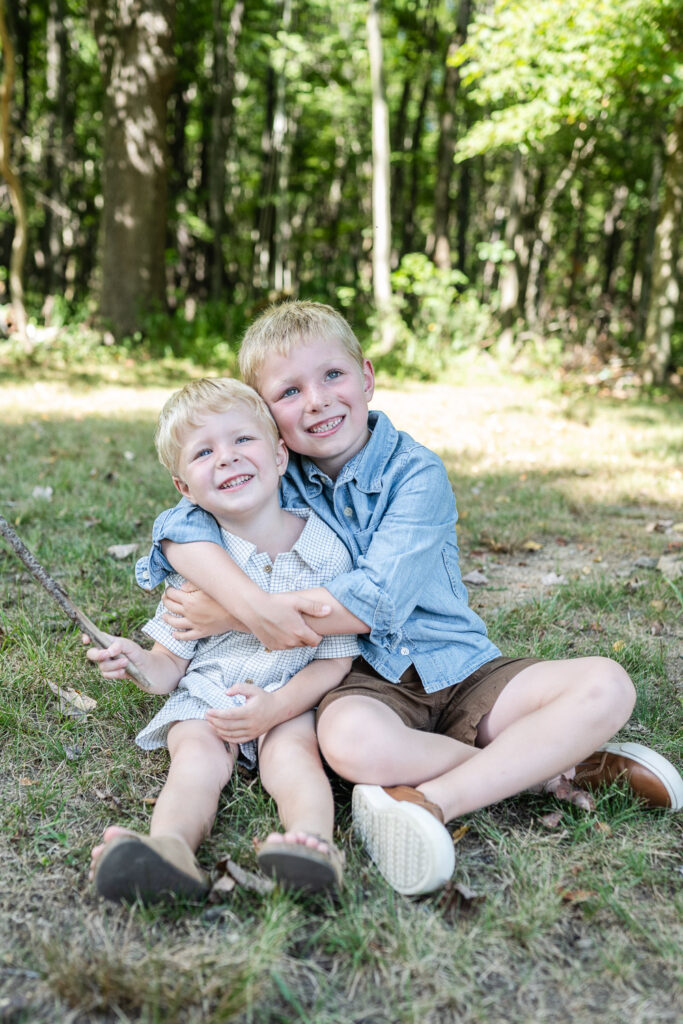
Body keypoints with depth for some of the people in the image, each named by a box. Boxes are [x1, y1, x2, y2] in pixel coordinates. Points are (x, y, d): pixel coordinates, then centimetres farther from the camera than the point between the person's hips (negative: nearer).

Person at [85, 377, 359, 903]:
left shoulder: (326, 549, -6)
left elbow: (335, 660, -3)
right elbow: (172, 664, 3)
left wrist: (275, 707, -18)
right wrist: (140, 662, -21)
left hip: (294, 704, 0)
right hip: (204, 701, 1)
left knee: (290, 749, -29)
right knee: (199, 757, -26)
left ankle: (313, 839, -53)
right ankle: (170, 848, -51)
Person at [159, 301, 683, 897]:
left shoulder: (417, 474, -8)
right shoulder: (276, 476, 2)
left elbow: (372, 603, -20)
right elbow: (181, 528, -13)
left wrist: (227, 615, -20)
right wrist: (253, 604, -31)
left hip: (458, 670, 0)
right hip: (364, 681, 0)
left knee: (607, 685, -19)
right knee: (350, 741, -37)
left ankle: (432, 799, -28)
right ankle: (561, 767, -17)